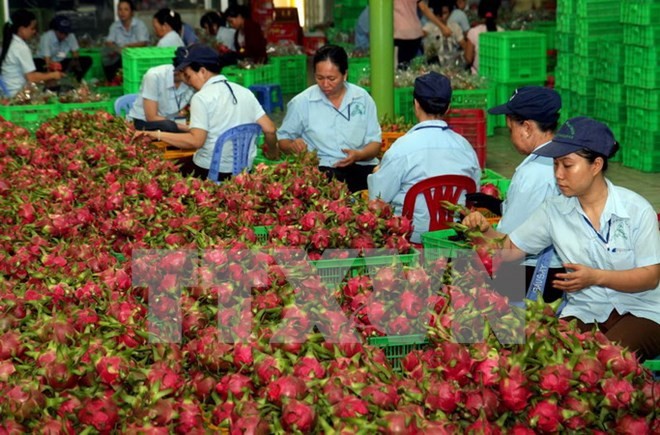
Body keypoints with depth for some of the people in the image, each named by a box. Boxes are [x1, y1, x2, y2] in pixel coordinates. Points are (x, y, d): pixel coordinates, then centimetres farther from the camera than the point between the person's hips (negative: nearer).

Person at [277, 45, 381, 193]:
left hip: (362, 165, 2)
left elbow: (374, 143, 11)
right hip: (322, 169, -2)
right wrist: (292, 146, -10)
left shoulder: (363, 98, 10)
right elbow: (283, 139, 15)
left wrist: (359, 155, -12)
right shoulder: (301, 103, 5)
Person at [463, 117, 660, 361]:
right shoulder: (554, 211, 2)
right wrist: (485, 230, -14)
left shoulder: (636, 210, -8)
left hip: (639, 312, -2)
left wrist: (596, 277, -22)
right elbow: (511, 249, 8)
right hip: (584, 311, 2)